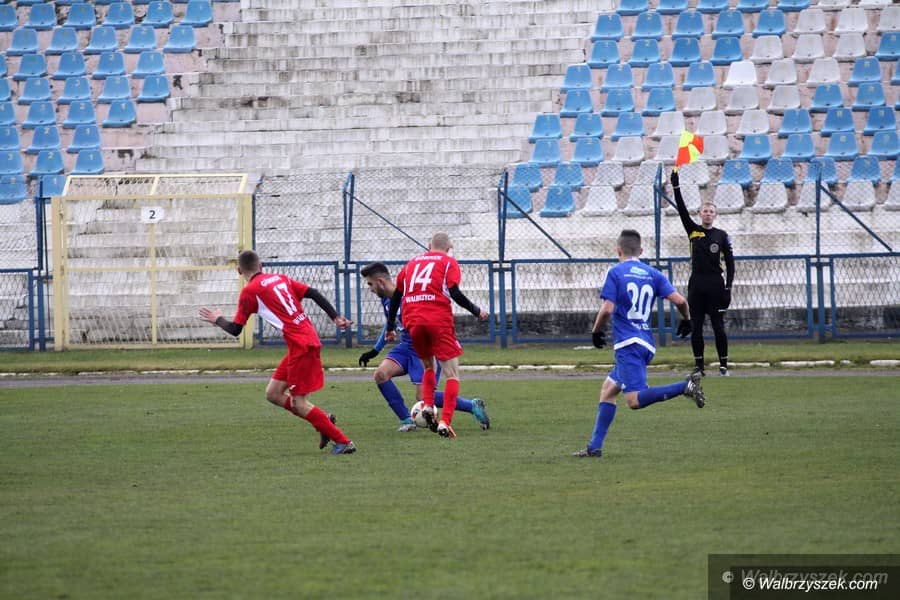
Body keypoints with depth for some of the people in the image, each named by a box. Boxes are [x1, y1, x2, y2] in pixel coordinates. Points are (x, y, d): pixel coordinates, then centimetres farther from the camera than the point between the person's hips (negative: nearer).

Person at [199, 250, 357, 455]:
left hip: (300, 345, -8)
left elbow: (235, 329, 1)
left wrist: (218, 319, 20)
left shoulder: (250, 291, -3)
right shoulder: (281, 279, 17)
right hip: (310, 337, 8)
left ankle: (343, 442, -3)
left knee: (299, 403, -2)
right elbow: (314, 294, 9)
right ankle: (324, 423, 11)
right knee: (273, 393, 14)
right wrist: (336, 317, 10)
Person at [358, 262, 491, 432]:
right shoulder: (386, 299, 6)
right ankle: (407, 420, -4)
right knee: (380, 374, -14)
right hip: (406, 347, 8)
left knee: (423, 398, -14)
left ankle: (473, 406, 4)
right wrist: (375, 350, 24)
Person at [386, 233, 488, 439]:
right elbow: (454, 293, -6)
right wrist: (477, 312, 6)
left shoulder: (412, 263, 21)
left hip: (412, 322, 5)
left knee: (429, 367, 25)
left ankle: (428, 406, 3)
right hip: (439, 320, -5)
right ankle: (445, 422, -16)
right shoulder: (449, 262, 8)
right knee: (452, 374, 0)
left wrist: (391, 328, 28)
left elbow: (396, 296, 20)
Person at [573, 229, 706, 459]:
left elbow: (607, 309, -12)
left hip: (627, 345, -8)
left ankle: (685, 387, -31)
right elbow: (679, 300, 1)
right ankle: (595, 447, 13)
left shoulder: (615, 272, -3)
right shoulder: (653, 274, 11)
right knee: (607, 390, 16)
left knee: (635, 400, -17)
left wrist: (596, 331, 6)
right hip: (646, 343, 8)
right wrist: (687, 320, 20)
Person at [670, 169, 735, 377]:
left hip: (716, 285, -1)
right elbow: (682, 210, -2)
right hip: (696, 285, 1)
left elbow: (730, 262, 5)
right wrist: (676, 186, -11)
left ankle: (723, 365, 5)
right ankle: (698, 365, 8)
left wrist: (728, 287, -4)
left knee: (719, 327, -1)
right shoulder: (693, 231, 7)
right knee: (696, 327, 2)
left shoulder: (721, 236, 5)